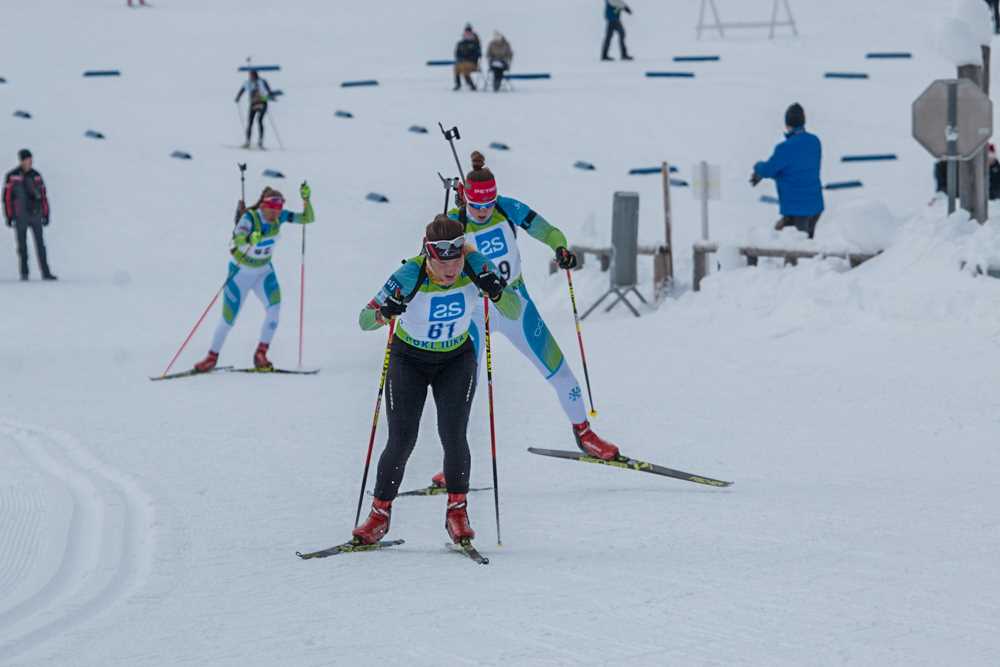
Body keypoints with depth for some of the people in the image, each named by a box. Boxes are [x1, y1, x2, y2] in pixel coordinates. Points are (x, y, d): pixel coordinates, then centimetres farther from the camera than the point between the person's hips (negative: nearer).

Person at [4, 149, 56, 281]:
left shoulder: (36, 175, 8)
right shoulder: (12, 176, -4)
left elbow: (43, 195, 11)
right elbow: (7, 197, -4)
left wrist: (46, 215, 6)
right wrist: (8, 217, -7)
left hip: (36, 215, 3)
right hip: (20, 217, -3)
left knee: (40, 245, -1)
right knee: (22, 245, 2)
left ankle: (45, 273, -2)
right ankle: (24, 273, 9)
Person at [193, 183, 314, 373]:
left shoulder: (280, 217, -13)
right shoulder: (249, 218, -28)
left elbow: (308, 218, -11)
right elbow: (238, 240, -46)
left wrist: (306, 199, -28)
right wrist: (249, 241, -68)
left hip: (264, 270, 4)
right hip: (241, 270, -4)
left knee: (274, 308, -20)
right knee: (229, 319, 1)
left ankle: (260, 355, -8)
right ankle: (212, 357, 23)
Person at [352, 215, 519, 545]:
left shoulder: (476, 267, -22)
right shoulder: (410, 276, -28)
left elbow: (515, 312, -17)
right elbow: (364, 321, -24)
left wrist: (496, 291, -38)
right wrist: (385, 312, -47)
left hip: (457, 360, 1)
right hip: (409, 360, -1)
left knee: (453, 435, -15)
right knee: (401, 441, -7)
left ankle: (457, 510, 2)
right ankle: (380, 513, 11)